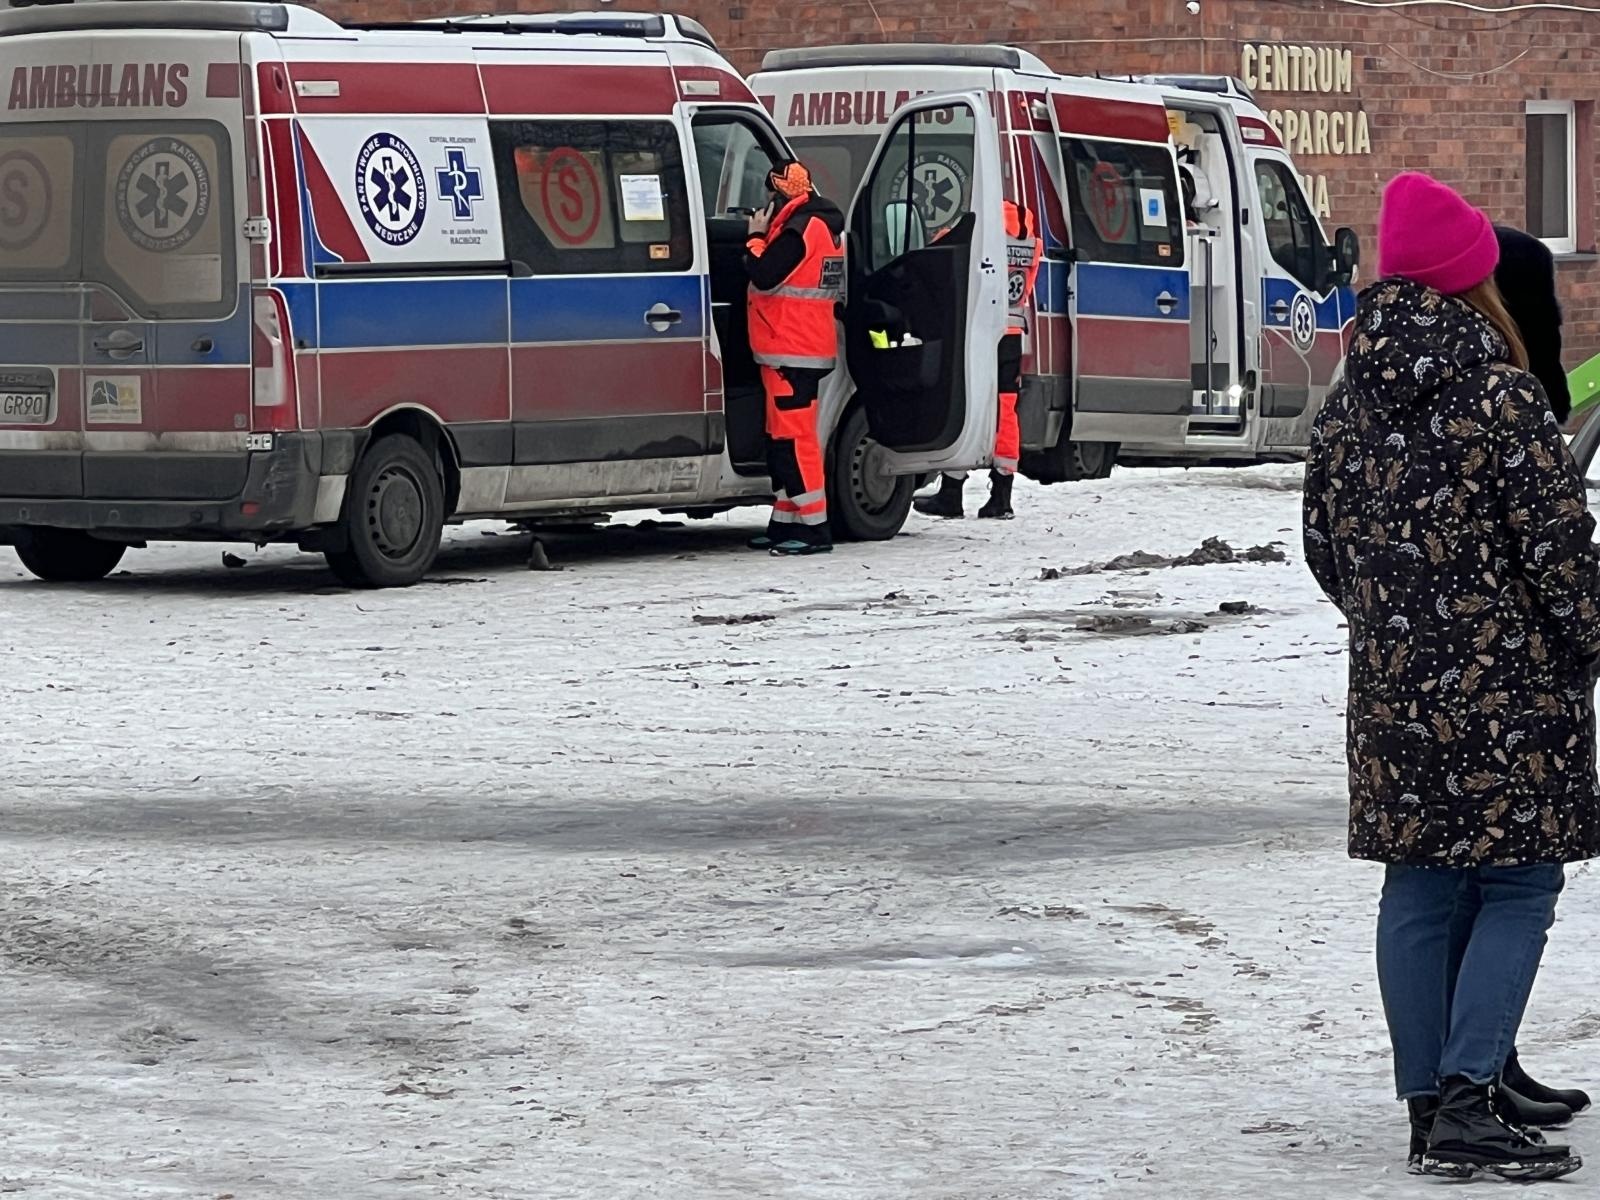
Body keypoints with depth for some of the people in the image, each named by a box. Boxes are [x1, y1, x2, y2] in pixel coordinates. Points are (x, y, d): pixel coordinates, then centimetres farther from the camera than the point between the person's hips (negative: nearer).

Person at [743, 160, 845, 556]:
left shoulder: (800, 229, -16)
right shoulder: (821, 226, 16)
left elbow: (764, 275, -21)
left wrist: (756, 237, -6)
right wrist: (763, 236, 10)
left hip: (792, 350, -11)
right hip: (802, 349, 11)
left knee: (793, 436, -11)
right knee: (782, 437, 16)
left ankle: (814, 528, -12)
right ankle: (785, 523, 21)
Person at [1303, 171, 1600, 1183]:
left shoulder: (1348, 406, 6)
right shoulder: (1502, 397, -14)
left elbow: (1325, 546, 14)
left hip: (1394, 690, 6)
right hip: (1512, 687, -6)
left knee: (1420, 889, 11)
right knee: (1518, 886, 0)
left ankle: (1430, 1105, 14)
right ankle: (1468, 1105, -9)